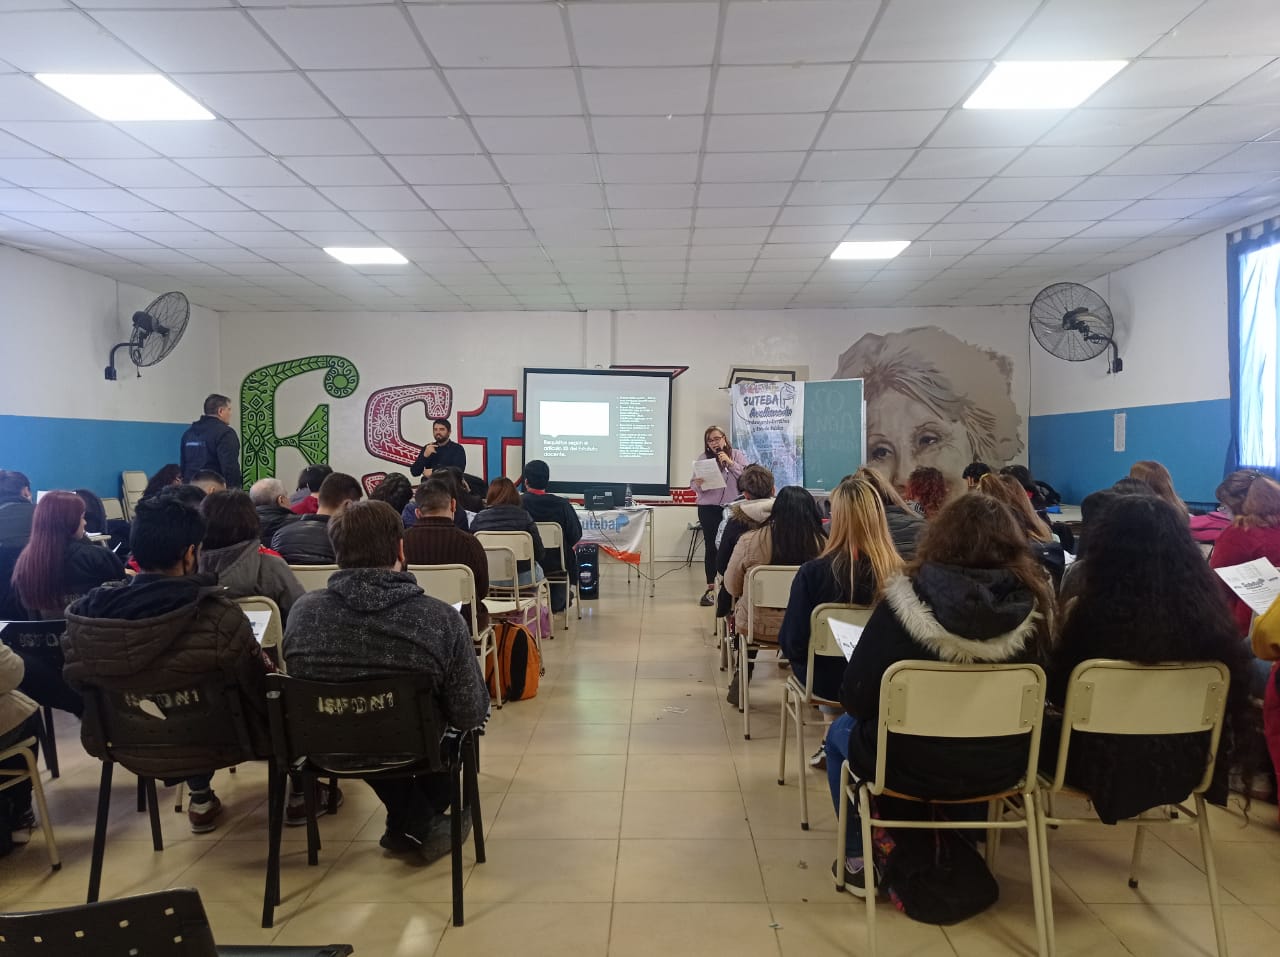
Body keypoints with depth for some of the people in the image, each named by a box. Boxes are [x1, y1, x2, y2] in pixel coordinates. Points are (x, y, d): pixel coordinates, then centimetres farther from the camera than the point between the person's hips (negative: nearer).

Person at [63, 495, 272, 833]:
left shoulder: (87, 613, -17)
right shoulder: (219, 614, -31)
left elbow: (78, 685, 1)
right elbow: (258, 686, -17)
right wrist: (270, 670, 7)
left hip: (131, 748, 4)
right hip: (209, 742, -4)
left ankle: (201, 799, 41)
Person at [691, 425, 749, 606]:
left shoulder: (737, 455, 2)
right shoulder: (703, 458, 2)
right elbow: (692, 483, 1)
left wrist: (730, 462, -14)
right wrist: (698, 484, -21)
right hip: (708, 508, 0)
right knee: (711, 547, 3)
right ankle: (710, 588, 11)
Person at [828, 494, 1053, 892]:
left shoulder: (905, 601, -22)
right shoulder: (1033, 604, -13)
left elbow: (855, 699, -15)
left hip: (912, 766, -3)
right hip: (1000, 768, 4)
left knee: (840, 733, 28)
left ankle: (860, 861, 32)